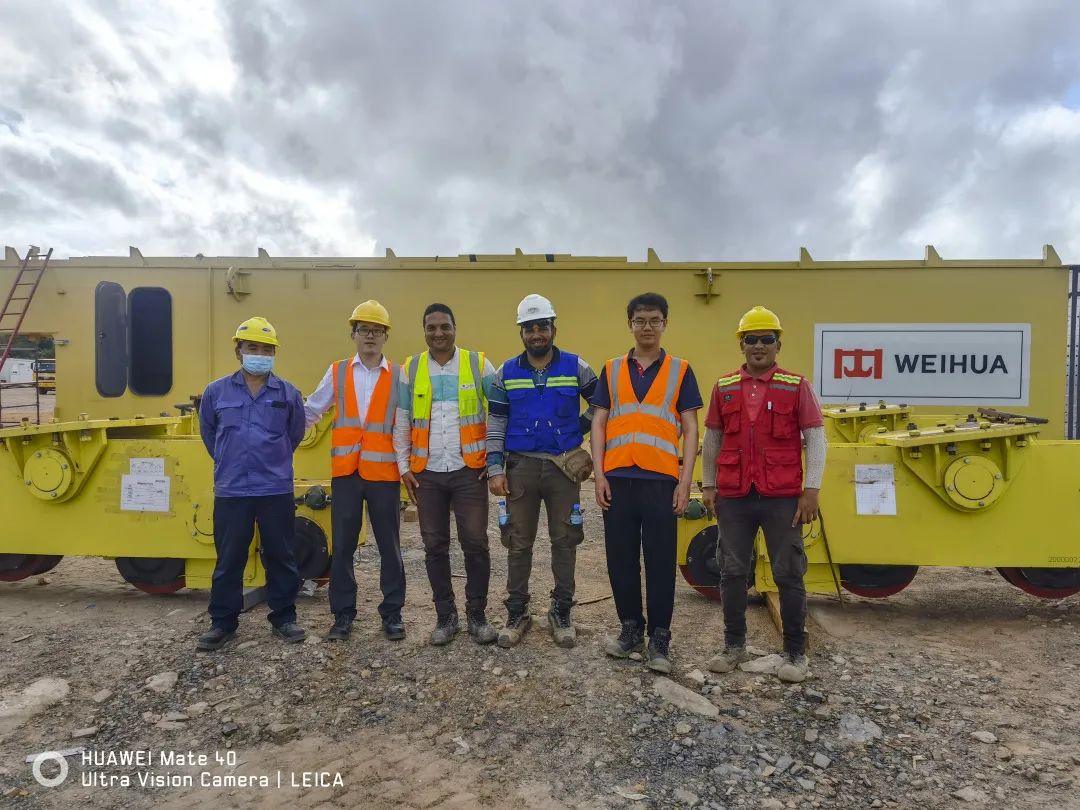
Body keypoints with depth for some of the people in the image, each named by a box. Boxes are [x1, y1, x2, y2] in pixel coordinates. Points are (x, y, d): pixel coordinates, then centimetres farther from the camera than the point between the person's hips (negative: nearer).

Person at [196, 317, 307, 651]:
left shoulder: (288, 394, 0)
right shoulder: (216, 392, 1)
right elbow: (208, 434, 16)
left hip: (277, 491, 0)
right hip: (230, 492, 0)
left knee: (280, 557, 9)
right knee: (229, 560, 9)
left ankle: (283, 618, 23)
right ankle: (222, 622, 25)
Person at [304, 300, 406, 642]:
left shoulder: (398, 376, 3)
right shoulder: (337, 372, 7)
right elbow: (310, 411, 13)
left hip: (384, 472, -1)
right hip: (345, 472, 1)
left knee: (389, 546, 8)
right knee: (342, 546, 7)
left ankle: (392, 613, 21)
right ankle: (343, 614, 22)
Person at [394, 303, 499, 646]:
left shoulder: (479, 364, -1)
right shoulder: (409, 370, 4)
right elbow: (401, 424, 8)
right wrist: (404, 467, 3)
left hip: (470, 471, -2)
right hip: (427, 474, 2)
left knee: (475, 544, 1)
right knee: (435, 547, 8)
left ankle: (477, 615, 18)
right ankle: (445, 616, 23)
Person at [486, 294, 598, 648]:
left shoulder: (576, 367, 0)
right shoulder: (506, 373, 3)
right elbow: (495, 423, 2)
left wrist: (580, 427, 2)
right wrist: (495, 468, -5)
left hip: (564, 466, 0)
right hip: (520, 466, 1)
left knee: (564, 541, 7)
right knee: (518, 543, 7)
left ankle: (561, 613, 22)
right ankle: (517, 613, 21)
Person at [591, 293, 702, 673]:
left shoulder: (680, 370, 6)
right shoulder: (611, 369, 11)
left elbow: (690, 428, 3)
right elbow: (599, 423, 7)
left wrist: (685, 480, -6)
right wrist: (599, 474, -2)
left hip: (661, 479, -2)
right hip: (618, 478, 2)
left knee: (660, 561, 4)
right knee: (621, 559, 9)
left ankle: (659, 638, 17)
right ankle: (631, 628, 25)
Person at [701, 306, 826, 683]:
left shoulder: (796, 386, -1)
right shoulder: (724, 387, 7)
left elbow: (815, 439, -2)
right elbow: (712, 439, 12)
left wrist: (811, 491, -8)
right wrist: (708, 486, 10)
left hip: (782, 497, -2)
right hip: (733, 497, 3)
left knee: (789, 575, 7)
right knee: (732, 572, 10)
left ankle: (795, 653, 21)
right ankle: (734, 646, 25)